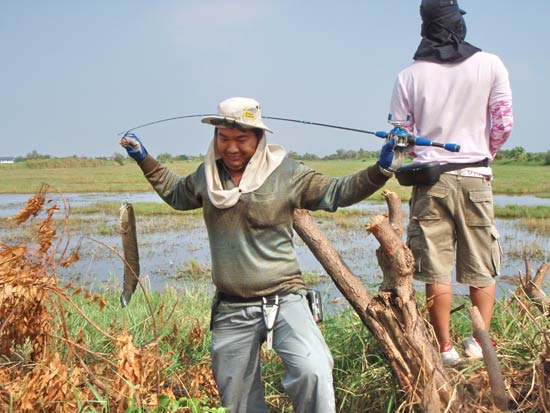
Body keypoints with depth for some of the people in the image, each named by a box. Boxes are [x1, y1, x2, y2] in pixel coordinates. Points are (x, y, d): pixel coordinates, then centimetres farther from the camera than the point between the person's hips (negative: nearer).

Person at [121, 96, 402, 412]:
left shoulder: (285, 172, -3)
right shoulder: (207, 175, 9)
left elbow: (336, 193, -2)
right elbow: (176, 193, 29)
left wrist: (381, 170, -12)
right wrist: (144, 159, 28)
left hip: (284, 299, -4)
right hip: (231, 309, 4)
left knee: (312, 371, -30)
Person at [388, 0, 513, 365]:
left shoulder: (408, 76, 0)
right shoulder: (490, 65, -1)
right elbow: (504, 124, -1)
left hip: (430, 180, 0)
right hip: (476, 178, 0)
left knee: (436, 270, 5)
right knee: (481, 267, 11)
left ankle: (446, 347, 8)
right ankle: (481, 342, 10)